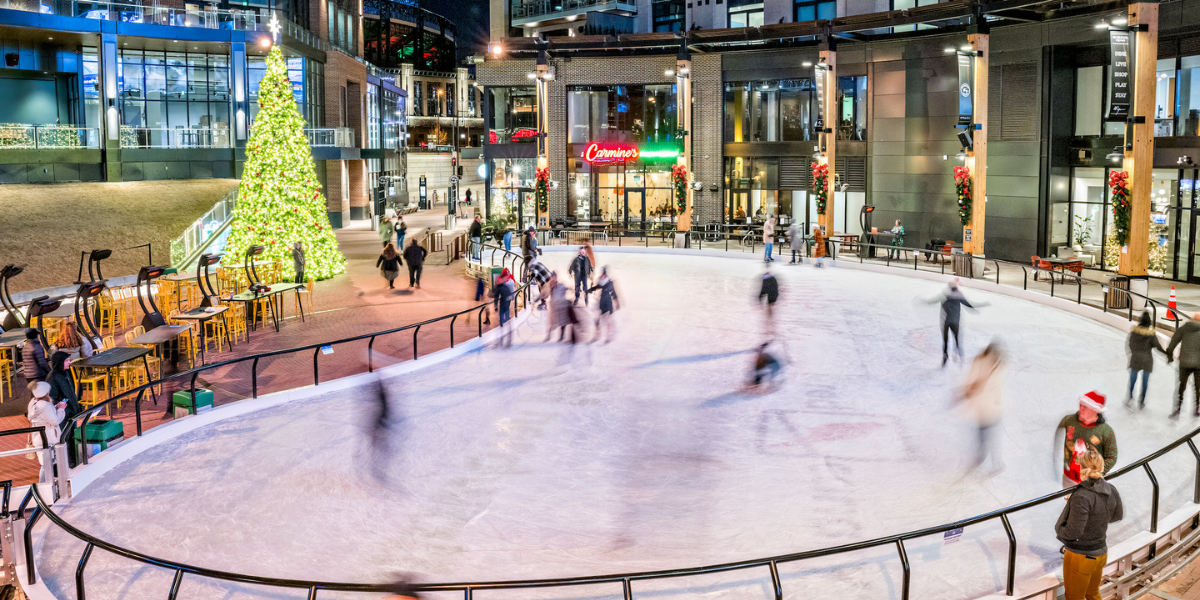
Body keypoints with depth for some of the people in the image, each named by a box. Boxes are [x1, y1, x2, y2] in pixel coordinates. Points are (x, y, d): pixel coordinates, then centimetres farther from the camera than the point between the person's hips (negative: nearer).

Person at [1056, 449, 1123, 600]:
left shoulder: (1081, 497, -30)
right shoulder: (1111, 491, -7)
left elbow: (1072, 532, -28)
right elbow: (1118, 515, 12)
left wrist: (1058, 529, -7)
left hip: (1080, 557, -7)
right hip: (1101, 553, 7)